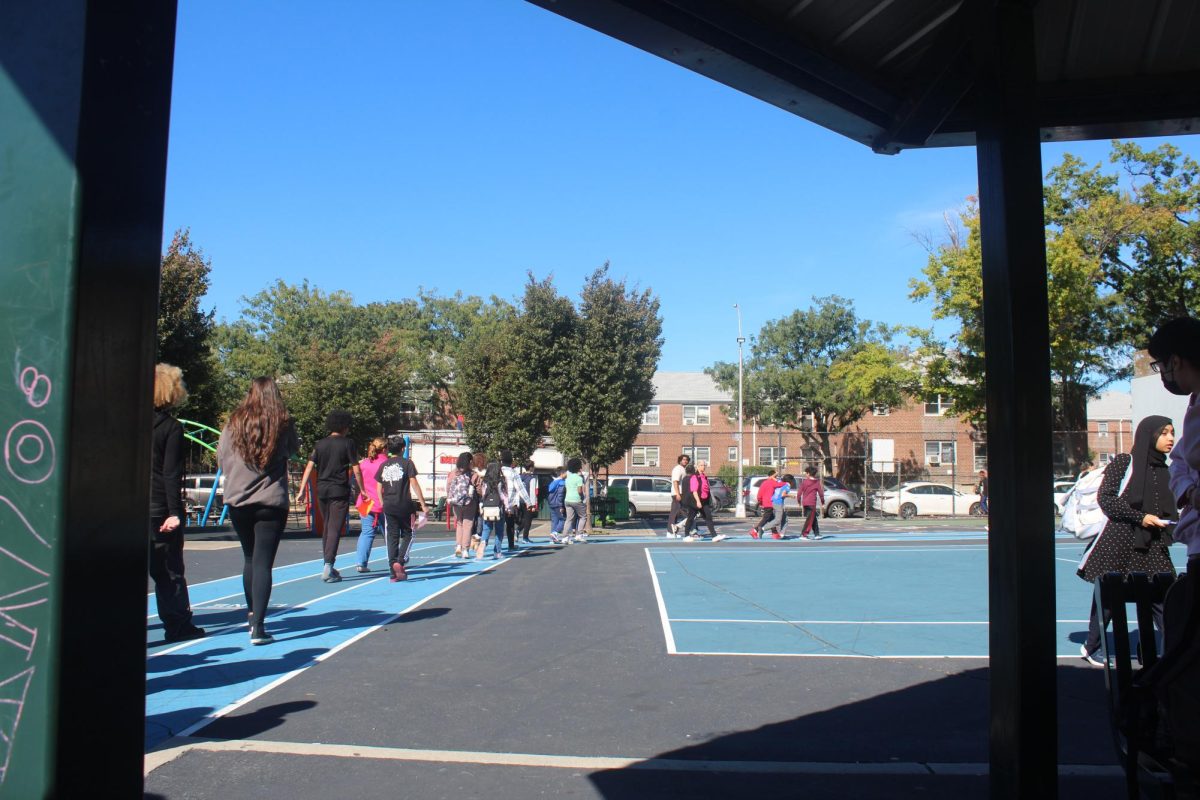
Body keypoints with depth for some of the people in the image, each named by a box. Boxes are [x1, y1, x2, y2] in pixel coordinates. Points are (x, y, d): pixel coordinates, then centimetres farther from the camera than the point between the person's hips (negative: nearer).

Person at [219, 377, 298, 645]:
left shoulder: (234, 424, -2)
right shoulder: (282, 424, -7)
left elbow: (221, 460, 6)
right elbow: (293, 449, 9)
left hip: (237, 502, 3)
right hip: (272, 502, -3)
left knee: (249, 558, 20)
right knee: (263, 562, -3)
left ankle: (252, 612, 37)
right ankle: (257, 626, -9)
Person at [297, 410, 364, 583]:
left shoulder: (320, 444, 9)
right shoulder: (347, 443, -3)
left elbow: (309, 467, 2)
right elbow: (356, 470, -6)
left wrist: (302, 490, 2)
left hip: (322, 491, 5)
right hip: (339, 491, -5)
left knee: (327, 527, 18)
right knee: (335, 529, -5)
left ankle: (328, 566, 25)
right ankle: (328, 568, -14)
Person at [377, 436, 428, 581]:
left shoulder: (383, 465, 9)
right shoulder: (407, 463, -3)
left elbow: (379, 488, 10)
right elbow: (414, 484, -7)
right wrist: (423, 504, -6)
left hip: (388, 506, 4)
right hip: (404, 505, -3)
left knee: (392, 537, 7)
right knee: (407, 535, 10)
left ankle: (394, 573, 4)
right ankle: (400, 561, -13)